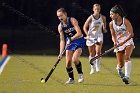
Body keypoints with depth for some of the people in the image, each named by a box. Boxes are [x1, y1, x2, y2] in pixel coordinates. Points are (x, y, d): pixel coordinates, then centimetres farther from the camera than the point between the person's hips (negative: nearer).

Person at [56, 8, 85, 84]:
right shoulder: (60, 26, -5)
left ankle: (80, 74, -1)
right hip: (69, 42, 5)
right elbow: (62, 40, -2)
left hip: (79, 41, -5)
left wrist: (70, 39, -33)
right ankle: (71, 78, 17)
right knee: (68, 62, -2)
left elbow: (79, 33, -24)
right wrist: (61, 53, -10)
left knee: (74, 59, -24)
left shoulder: (72, 20, -19)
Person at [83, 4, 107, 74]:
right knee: (92, 54, 8)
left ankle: (97, 65, -7)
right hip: (91, 37, -1)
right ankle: (92, 68, 23)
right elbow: (85, 27, -5)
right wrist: (87, 35, -18)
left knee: (98, 51, -24)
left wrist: (104, 29, -4)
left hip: (99, 36, 1)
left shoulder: (103, 17, -5)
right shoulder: (90, 18, -13)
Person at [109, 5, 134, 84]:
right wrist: (115, 42, -18)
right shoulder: (111, 24, -4)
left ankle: (127, 76, -31)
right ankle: (119, 69, 40)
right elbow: (113, 35, 4)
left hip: (128, 42, -3)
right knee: (121, 64, 1)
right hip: (119, 44, 3)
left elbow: (131, 34, -18)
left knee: (127, 57, -29)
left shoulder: (125, 21, -16)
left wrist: (123, 42, -27)